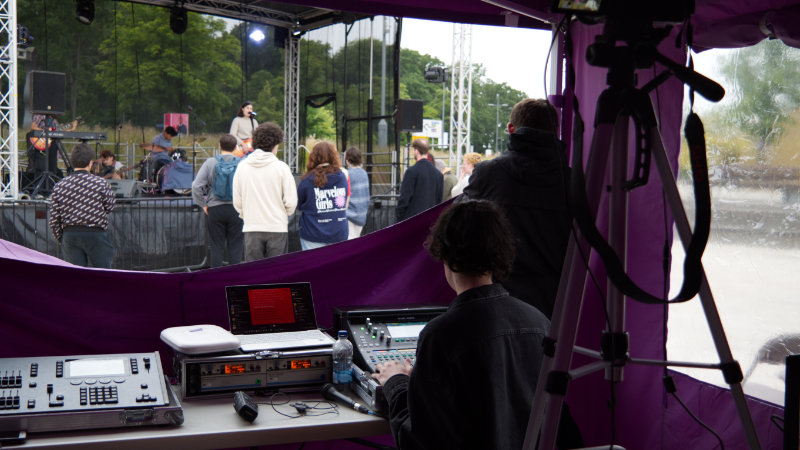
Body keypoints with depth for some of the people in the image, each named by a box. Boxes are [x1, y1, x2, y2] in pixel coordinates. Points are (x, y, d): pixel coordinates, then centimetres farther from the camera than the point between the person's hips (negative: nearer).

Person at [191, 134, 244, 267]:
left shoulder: (210, 163, -1)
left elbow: (196, 186, -7)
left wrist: (203, 205, 2)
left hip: (215, 209, 1)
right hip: (236, 210, 0)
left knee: (217, 248, 8)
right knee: (235, 248, 6)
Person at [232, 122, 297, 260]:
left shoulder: (242, 167, 1)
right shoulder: (281, 167, -7)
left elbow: (237, 202, 5)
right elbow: (291, 202, -7)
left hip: (251, 228, 2)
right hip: (277, 228, -2)